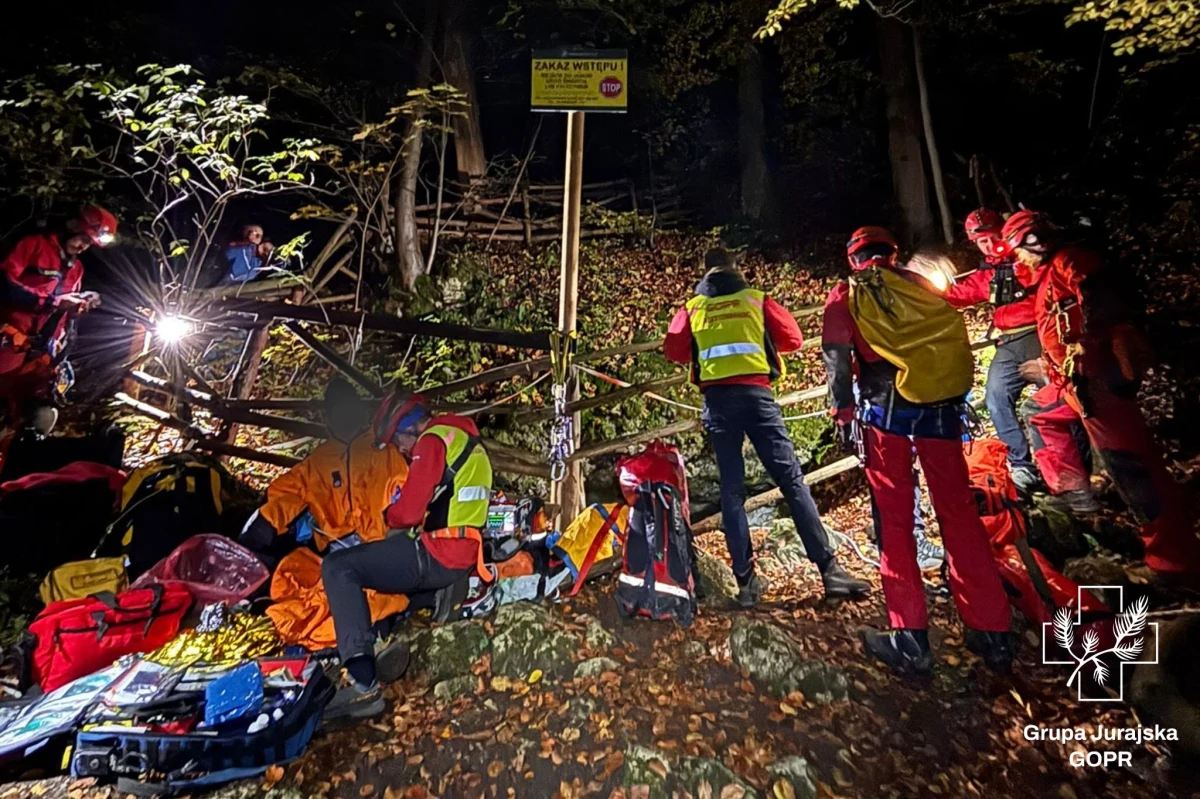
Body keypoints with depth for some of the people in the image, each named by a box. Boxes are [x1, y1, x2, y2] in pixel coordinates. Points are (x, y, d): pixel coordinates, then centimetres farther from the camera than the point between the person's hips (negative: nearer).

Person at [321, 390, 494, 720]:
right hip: (464, 557, 11)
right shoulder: (466, 440, 19)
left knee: (337, 568, -11)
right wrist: (402, 524, 16)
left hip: (436, 556, -11)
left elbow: (409, 511, -15)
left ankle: (363, 685, -20)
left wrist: (391, 517, 6)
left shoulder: (434, 440, -11)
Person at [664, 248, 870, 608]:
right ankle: (829, 570, -2)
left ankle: (746, 582, 4)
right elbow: (793, 338, 11)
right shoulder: (756, 299, 13)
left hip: (717, 399, 2)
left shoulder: (692, 308, 15)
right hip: (755, 393, -1)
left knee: (731, 489, 5)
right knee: (792, 480, -1)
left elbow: (673, 349, 8)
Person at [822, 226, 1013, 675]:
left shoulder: (846, 296, 9)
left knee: (894, 522, 3)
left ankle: (910, 639, 4)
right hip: (940, 408, 4)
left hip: (887, 411, -3)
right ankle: (991, 633, 17)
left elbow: (837, 360, -2)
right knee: (959, 513, 10)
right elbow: (958, 343, 17)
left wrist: (844, 415, 0)